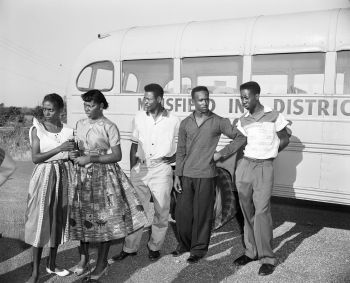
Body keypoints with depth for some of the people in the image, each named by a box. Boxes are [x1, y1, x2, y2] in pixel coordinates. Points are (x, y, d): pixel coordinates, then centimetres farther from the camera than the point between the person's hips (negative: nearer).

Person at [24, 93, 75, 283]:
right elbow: (35, 158, -11)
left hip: (64, 176, 3)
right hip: (45, 176, -3)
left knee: (59, 219, 10)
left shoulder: (69, 130, 3)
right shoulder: (37, 129, -3)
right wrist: (59, 148, -19)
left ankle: (52, 264, 27)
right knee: (40, 221, -2)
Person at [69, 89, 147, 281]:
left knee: (104, 218, 1)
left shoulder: (109, 127, -8)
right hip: (83, 175, 5)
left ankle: (102, 263, 15)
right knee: (81, 216, 7)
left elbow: (117, 156, -10)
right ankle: (84, 257, 26)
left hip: (104, 174, -5)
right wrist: (74, 154, 0)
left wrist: (91, 159, -17)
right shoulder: (80, 124, 10)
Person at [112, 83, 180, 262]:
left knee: (161, 210, 6)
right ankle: (129, 247, 19)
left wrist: (174, 157, -4)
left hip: (161, 169, -2)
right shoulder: (139, 118, 5)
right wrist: (132, 169, 8)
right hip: (140, 168, 2)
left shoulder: (173, 121, -3)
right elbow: (134, 145, 11)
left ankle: (155, 247, 24)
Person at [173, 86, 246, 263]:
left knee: (202, 215, 3)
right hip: (186, 175, 3)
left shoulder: (218, 122, -1)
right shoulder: (185, 123, 7)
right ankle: (184, 244, 30)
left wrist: (222, 153, -5)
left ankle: (199, 249, 20)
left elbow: (240, 137, 3)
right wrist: (177, 175, 6)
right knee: (182, 212, 9)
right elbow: (181, 151, 10)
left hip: (206, 175, -3)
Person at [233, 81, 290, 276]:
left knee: (262, 211, -9)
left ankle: (268, 258, 2)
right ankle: (251, 251, 21)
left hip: (264, 167, -4)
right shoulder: (243, 121, 9)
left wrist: (268, 154, 9)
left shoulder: (273, 116, -2)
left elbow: (285, 139, 7)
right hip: (244, 165, 4)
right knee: (247, 210, 8)